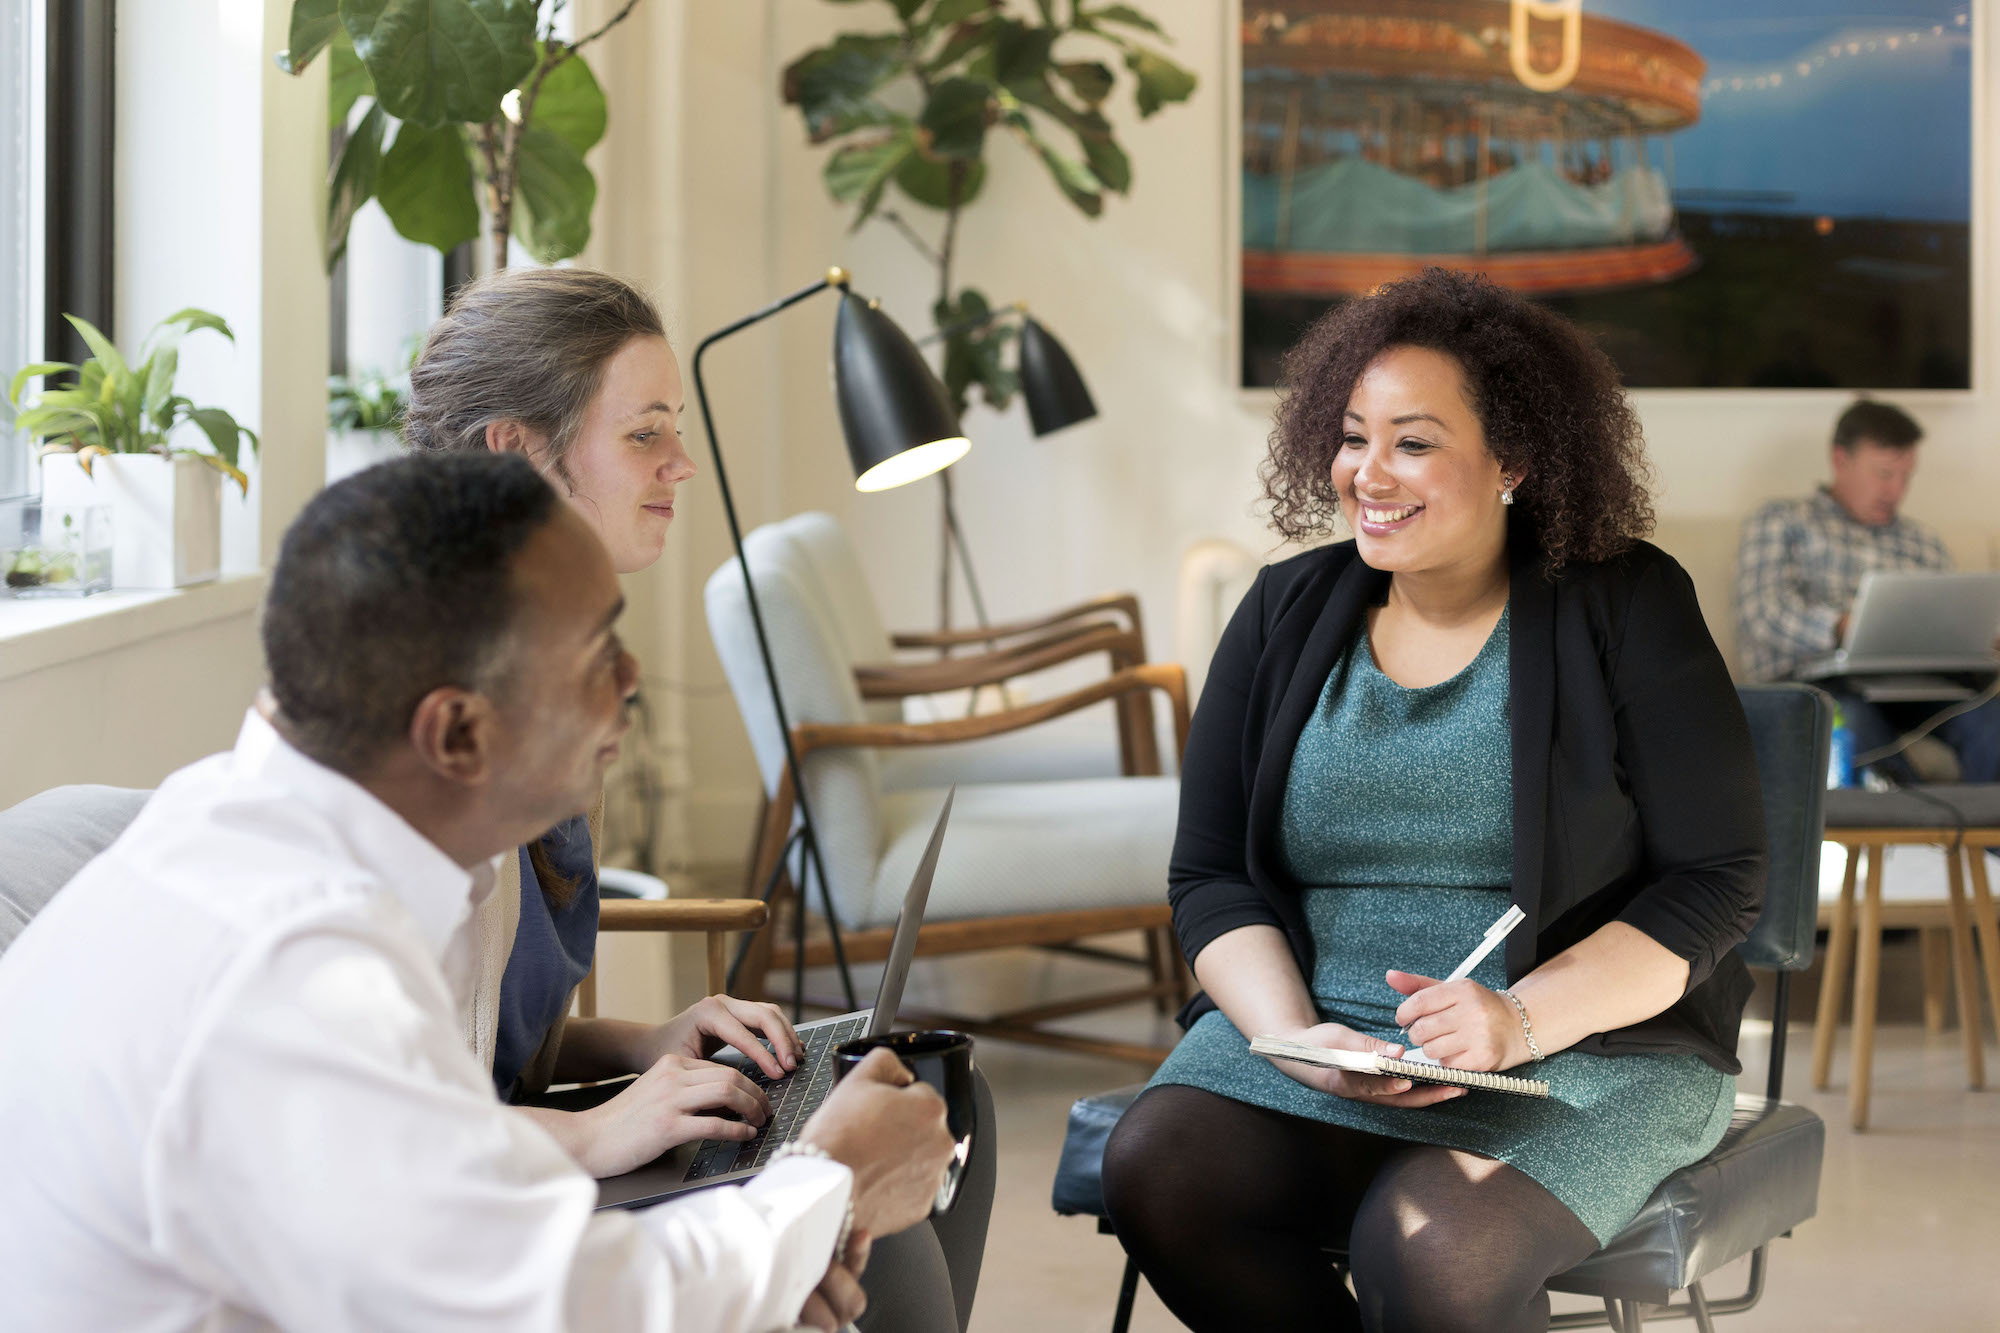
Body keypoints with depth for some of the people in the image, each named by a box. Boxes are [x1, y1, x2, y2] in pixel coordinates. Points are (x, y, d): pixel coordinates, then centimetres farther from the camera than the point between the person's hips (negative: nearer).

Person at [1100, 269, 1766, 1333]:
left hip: (1584, 1055, -4)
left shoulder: (1623, 608, -1)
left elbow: (1717, 881, -5)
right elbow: (1209, 876, 8)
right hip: (1312, 1035, 4)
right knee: (1155, 1169, -25)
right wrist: (1295, 1036, -12)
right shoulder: (1287, 614, 10)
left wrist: (1520, 1020, -20)